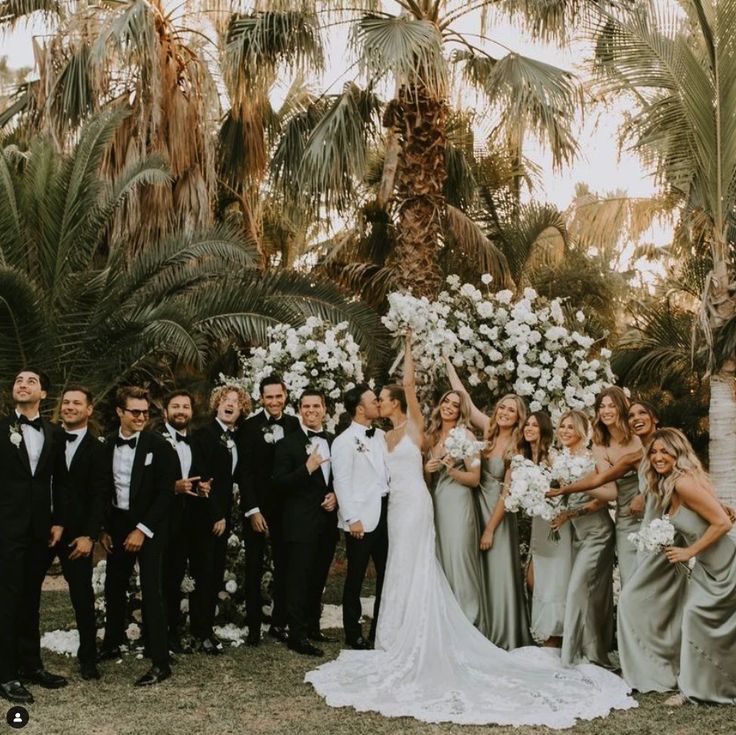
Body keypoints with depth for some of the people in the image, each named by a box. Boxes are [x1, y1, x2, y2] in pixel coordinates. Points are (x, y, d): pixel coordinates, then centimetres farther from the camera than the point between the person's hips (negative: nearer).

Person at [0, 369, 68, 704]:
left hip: (40, 528, 4)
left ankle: (31, 664, 21)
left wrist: (58, 521, 6)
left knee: (30, 599, 13)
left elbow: (59, 482, 11)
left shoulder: (55, 434, 9)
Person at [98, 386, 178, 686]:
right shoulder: (109, 445, 2)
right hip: (116, 524, 5)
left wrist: (142, 529, -15)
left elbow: (165, 492, -13)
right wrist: (105, 528, 6)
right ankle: (111, 645, 36)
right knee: (113, 586, 16)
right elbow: (105, 488, 10)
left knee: (151, 592, -7)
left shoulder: (158, 445, -13)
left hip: (148, 527, -5)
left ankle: (160, 662, -1)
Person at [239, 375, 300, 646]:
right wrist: (252, 510, -12)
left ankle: (278, 623, 21)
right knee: (254, 568, 6)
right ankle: (254, 625, 15)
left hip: (285, 507, 3)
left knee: (284, 568, 9)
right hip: (257, 507, -3)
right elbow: (245, 472, -8)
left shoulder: (294, 425, 2)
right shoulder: (251, 426, -6)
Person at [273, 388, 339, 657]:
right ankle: (297, 635, 6)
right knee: (299, 580, -1)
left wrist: (336, 496, -2)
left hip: (328, 521, 5)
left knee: (318, 579, 16)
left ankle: (312, 626, 29)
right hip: (301, 523, -5)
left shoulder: (334, 442, 10)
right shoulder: (288, 444, -6)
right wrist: (307, 468, -23)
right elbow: (278, 483, -12)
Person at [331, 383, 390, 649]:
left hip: (385, 513, 7)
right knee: (356, 577, 4)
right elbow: (342, 483, -12)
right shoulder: (344, 441, -9)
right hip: (362, 518, -7)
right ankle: (352, 633, 17)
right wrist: (352, 519, -15)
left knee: (387, 573, 11)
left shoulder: (381, 436, 11)